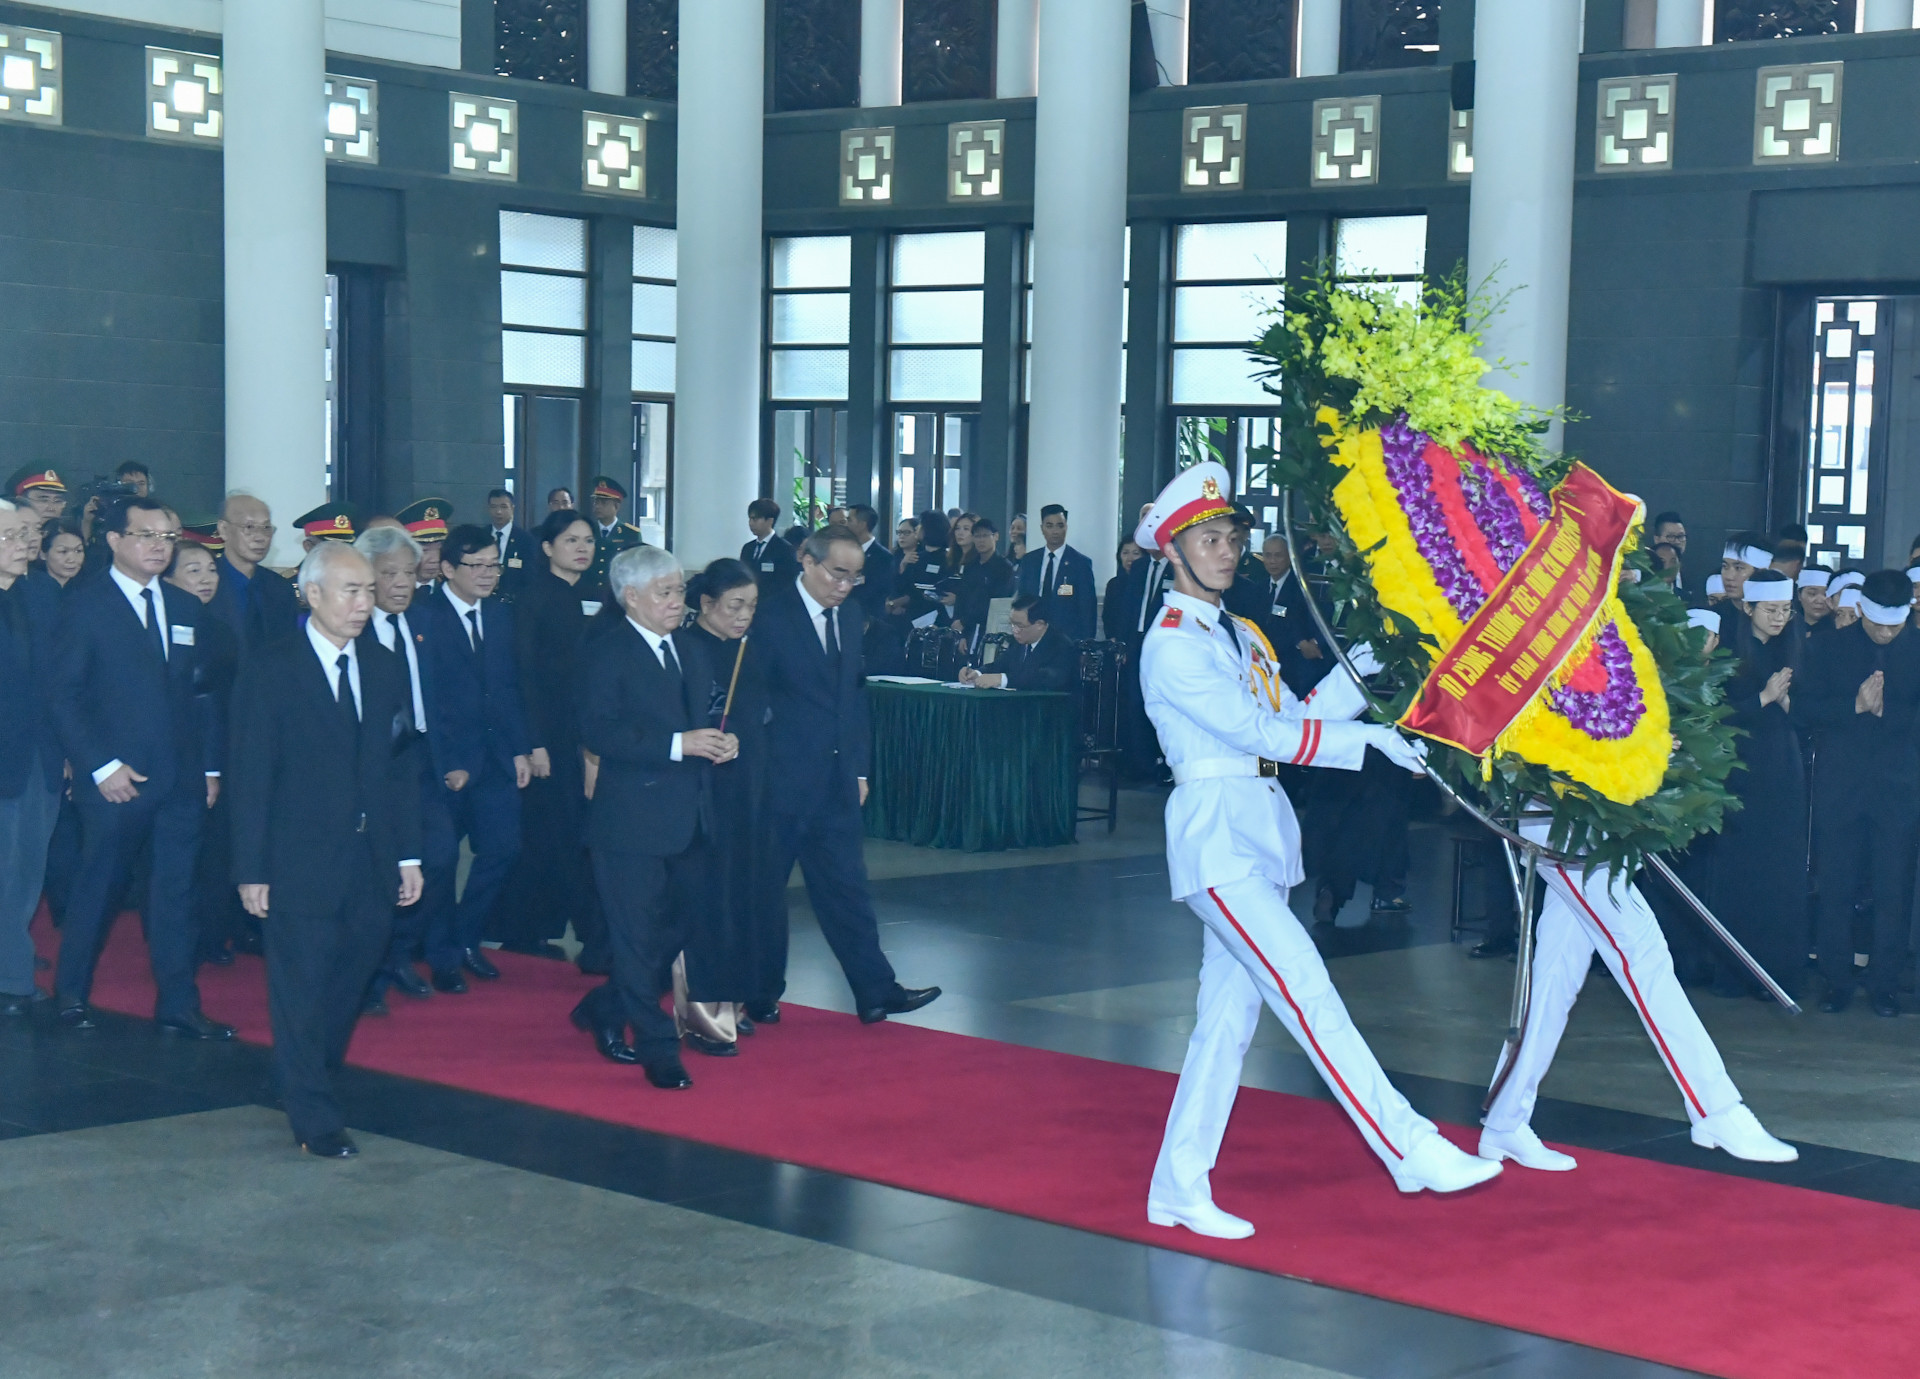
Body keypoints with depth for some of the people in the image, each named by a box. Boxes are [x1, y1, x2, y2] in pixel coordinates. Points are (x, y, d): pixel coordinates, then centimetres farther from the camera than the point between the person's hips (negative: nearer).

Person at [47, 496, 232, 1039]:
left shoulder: (185, 609, 13)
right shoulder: (86, 603, -3)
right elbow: (65, 696, -7)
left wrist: (211, 766, 7)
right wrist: (101, 767, -14)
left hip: (183, 780, 4)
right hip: (117, 780, -4)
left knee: (176, 891, 5)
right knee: (96, 888, 7)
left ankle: (178, 1006, 11)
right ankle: (71, 995, 23)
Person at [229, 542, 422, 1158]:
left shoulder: (386, 668, 10)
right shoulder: (269, 670, -5)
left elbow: (401, 766, 12)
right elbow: (251, 776, -7)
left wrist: (409, 854, 8)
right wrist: (251, 869, -10)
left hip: (370, 865, 5)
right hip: (300, 865, -5)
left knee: (347, 986, 11)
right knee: (304, 989, 1)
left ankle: (306, 1082, 30)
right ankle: (314, 1117, 10)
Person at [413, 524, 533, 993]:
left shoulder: (501, 615, 11)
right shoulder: (423, 619, -9)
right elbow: (424, 699, -11)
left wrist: (521, 749, 6)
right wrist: (446, 764, -14)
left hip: (497, 756, 6)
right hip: (444, 760, -5)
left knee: (502, 848, 4)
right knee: (441, 857, 1)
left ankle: (466, 939, 24)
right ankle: (443, 957, 17)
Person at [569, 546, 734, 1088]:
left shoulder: (686, 650, 15)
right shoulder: (608, 653, -9)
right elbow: (598, 731, -20)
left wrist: (720, 742, -1)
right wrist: (678, 744, -26)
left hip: (690, 818, 8)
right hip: (633, 821, -8)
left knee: (675, 935, 15)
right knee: (641, 939, -2)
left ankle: (603, 1010, 33)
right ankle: (658, 1050, 4)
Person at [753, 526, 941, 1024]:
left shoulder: (845, 626, 14)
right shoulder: (770, 617, -10)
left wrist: (858, 769, 15)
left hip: (835, 783, 7)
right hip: (779, 782, -7)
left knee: (846, 888, 7)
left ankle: (876, 992, 8)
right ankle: (760, 996, 15)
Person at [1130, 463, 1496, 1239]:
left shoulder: (1241, 637, 19)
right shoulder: (1172, 646, -9)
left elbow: (1294, 717, 11)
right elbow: (1260, 732, -15)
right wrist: (1369, 738, -14)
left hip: (1261, 831, 9)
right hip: (1215, 831, -9)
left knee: (1229, 1014, 8)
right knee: (1306, 990, -13)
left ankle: (1179, 1189, 14)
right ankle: (1410, 1150, -15)